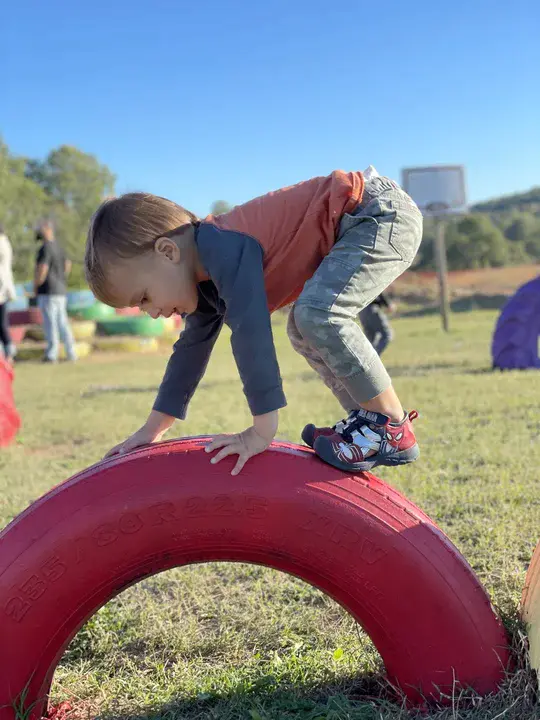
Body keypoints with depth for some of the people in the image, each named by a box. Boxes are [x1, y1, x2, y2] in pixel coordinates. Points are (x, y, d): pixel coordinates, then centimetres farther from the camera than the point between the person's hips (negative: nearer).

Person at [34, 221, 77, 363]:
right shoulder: (58, 247, 12)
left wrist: (36, 287, -7)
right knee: (63, 322, 11)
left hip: (48, 291, -8)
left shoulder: (45, 248, -14)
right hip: (61, 290, 8)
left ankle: (52, 354, -3)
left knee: (50, 324, -5)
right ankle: (71, 353, 12)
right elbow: (67, 265, 22)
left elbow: (42, 270, -19)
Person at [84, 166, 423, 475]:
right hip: (355, 226, 10)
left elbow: (251, 331, -31)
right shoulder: (208, 276, 8)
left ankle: (393, 429, -14)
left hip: (386, 213, -10)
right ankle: (368, 419, 14)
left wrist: (261, 430, -28)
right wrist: (153, 429, 17)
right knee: (304, 331, 14)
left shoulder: (224, 250, -25)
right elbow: (193, 346, 16)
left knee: (316, 315, -26)